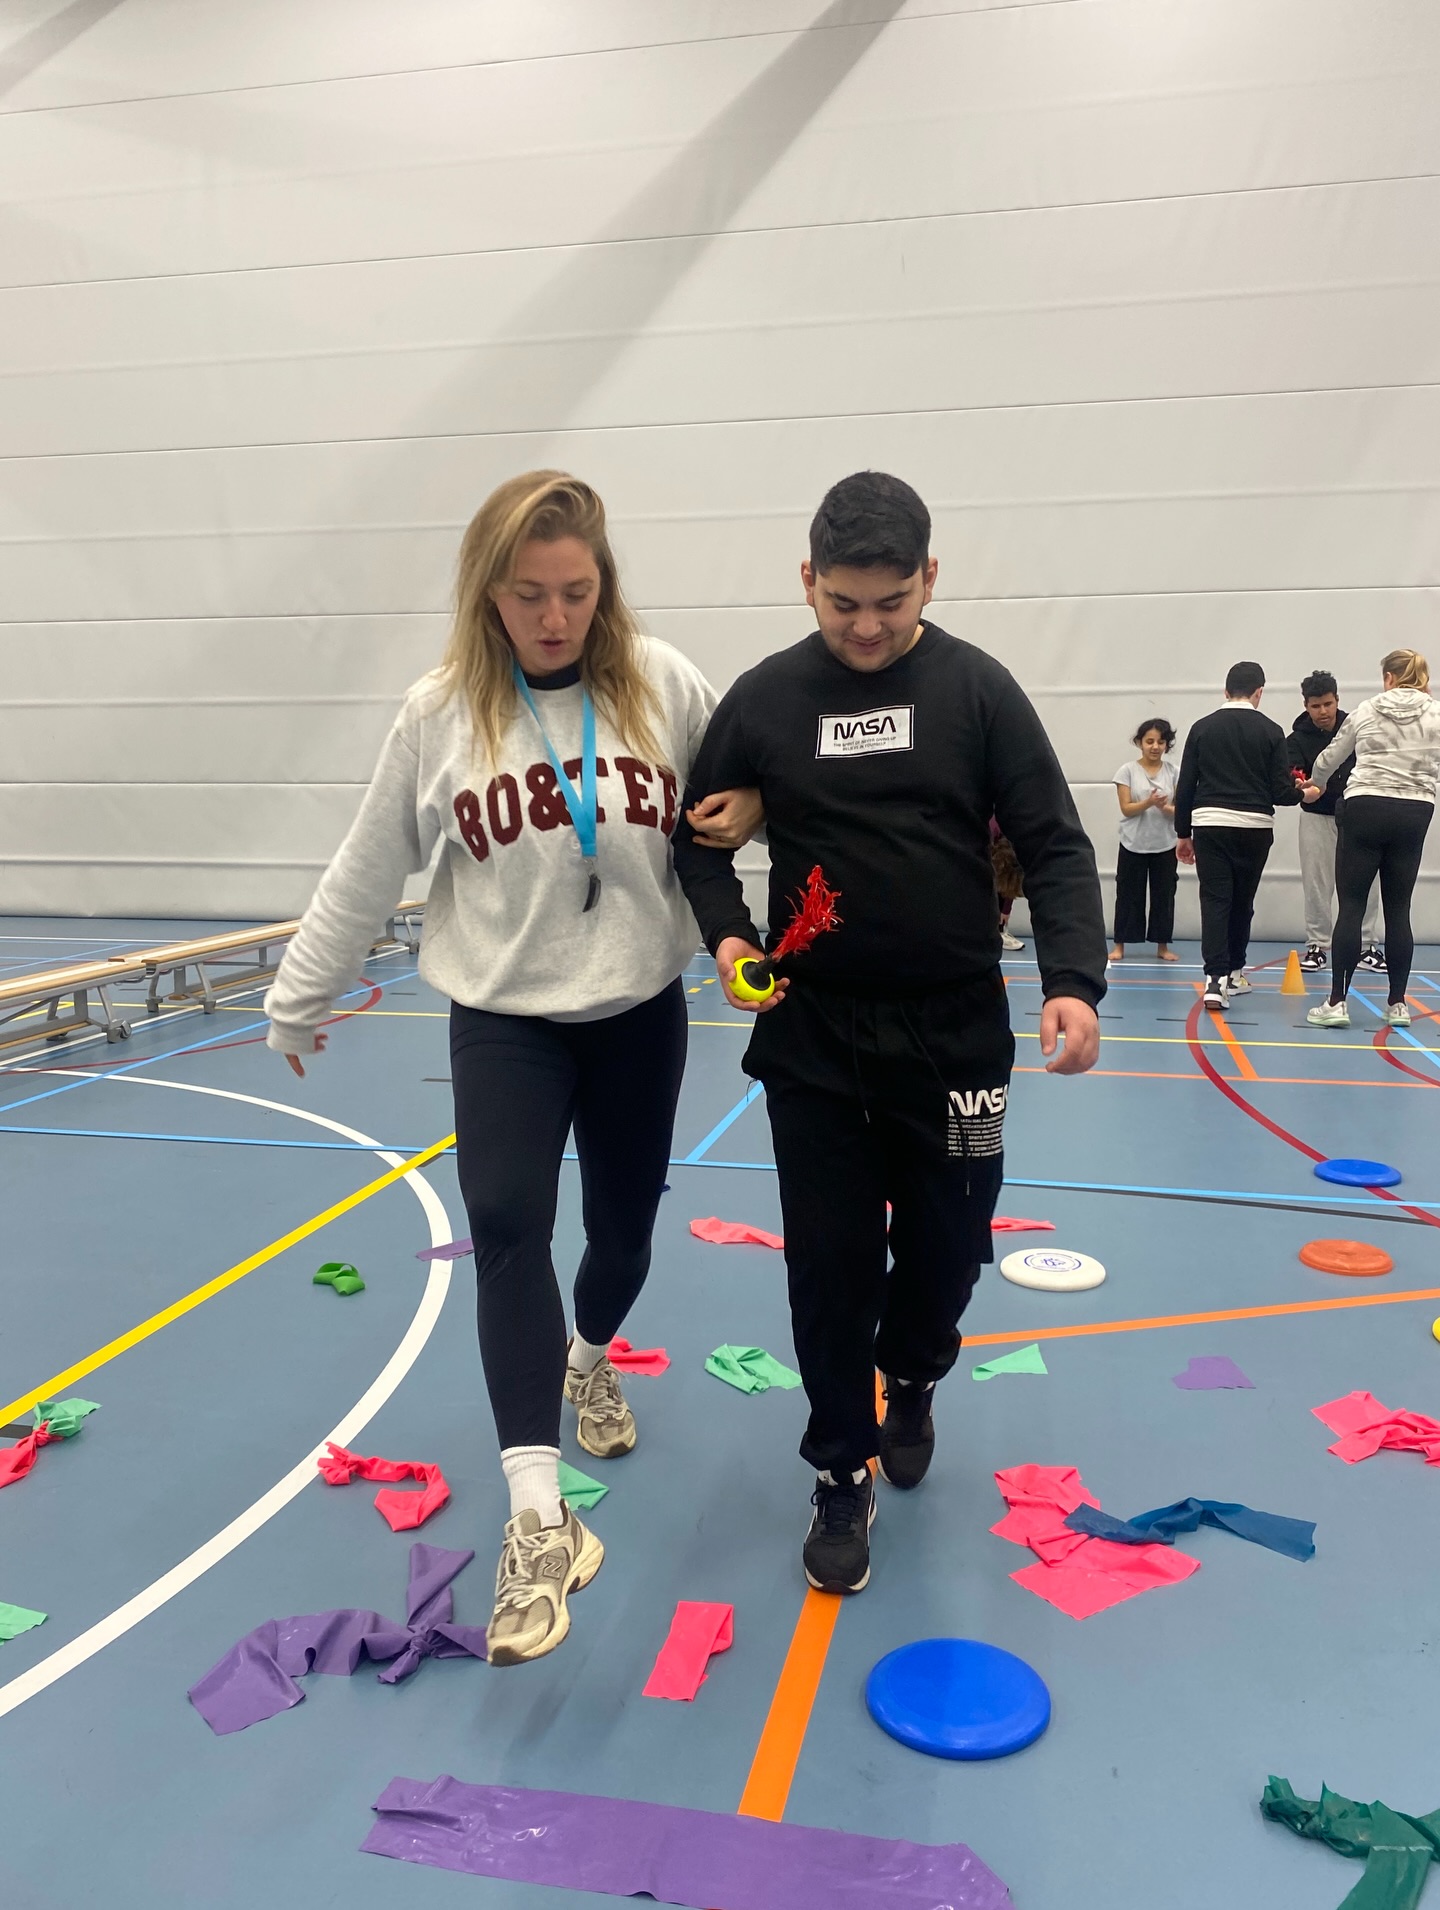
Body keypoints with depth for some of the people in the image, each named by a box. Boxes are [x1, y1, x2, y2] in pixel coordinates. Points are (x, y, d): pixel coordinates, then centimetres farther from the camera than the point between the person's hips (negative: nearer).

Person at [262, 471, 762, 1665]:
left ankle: (590, 1360, 48)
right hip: (503, 1018, -1)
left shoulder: (665, 685, -7)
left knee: (623, 1229, 13)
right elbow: (368, 873, 3)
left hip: (640, 1011, 2)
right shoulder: (441, 713, -7)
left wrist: (750, 810, -13)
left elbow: (748, 792, 10)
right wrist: (299, 999, 10)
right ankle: (539, 1522, -13)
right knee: (505, 1222, -19)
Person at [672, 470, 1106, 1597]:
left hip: (955, 1032, 0)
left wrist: (1072, 979, -18)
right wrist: (727, 932, -7)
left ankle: (910, 1379, 45)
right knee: (830, 1261, 4)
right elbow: (701, 829, 11)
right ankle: (844, 1474, 25)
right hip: (812, 1038, 1)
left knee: (947, 1242, 11)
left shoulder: (977, 689, -2)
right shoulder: (765, 699, 1)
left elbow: (1055, 846, -4)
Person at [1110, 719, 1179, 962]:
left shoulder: (1174, 771, 2)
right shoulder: (1127, 770, -3)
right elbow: (1126, 808, -8)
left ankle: (1162, 946, 16)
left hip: (1164, 846, 2)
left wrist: (1164, 807, -21)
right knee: (1129, 895, 3)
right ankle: (1119, 946, 10)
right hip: (1133, 845, -2)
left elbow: (1179, 810, 1)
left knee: (1164, 895, 6)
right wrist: (1148, 803, -26)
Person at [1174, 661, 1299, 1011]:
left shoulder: (1203, 728, 4)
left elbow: (1185, 786, 4)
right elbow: (1281, 791, -2)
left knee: (1214, 900, -1)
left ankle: (1216, 978, -15)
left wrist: (1183, 832, 12)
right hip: (1255, 828, 0)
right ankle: (1233, 973, 28)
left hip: (1210, 825, 0)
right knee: (1242, 901, 15)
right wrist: (1301, 793, 21)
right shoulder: (1270, 731, 0)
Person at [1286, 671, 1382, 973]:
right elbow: (1292, 774, -20)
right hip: (1316, 816, -1)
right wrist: (1298, 785, -41)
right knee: (1316, 883, 1)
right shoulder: (1298, 739, -6)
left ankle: (1367, 945, 11)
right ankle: (1316, 946, 11)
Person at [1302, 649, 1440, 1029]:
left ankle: (1337, 1003, -3)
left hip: (1365, 811, -1)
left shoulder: (1366, 711, 5)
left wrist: (1315, 785, 38)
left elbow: (1331, 756, 19)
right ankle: (1397, 1005, 13)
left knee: (1351, 907, 1)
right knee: (1398, 911, 8)